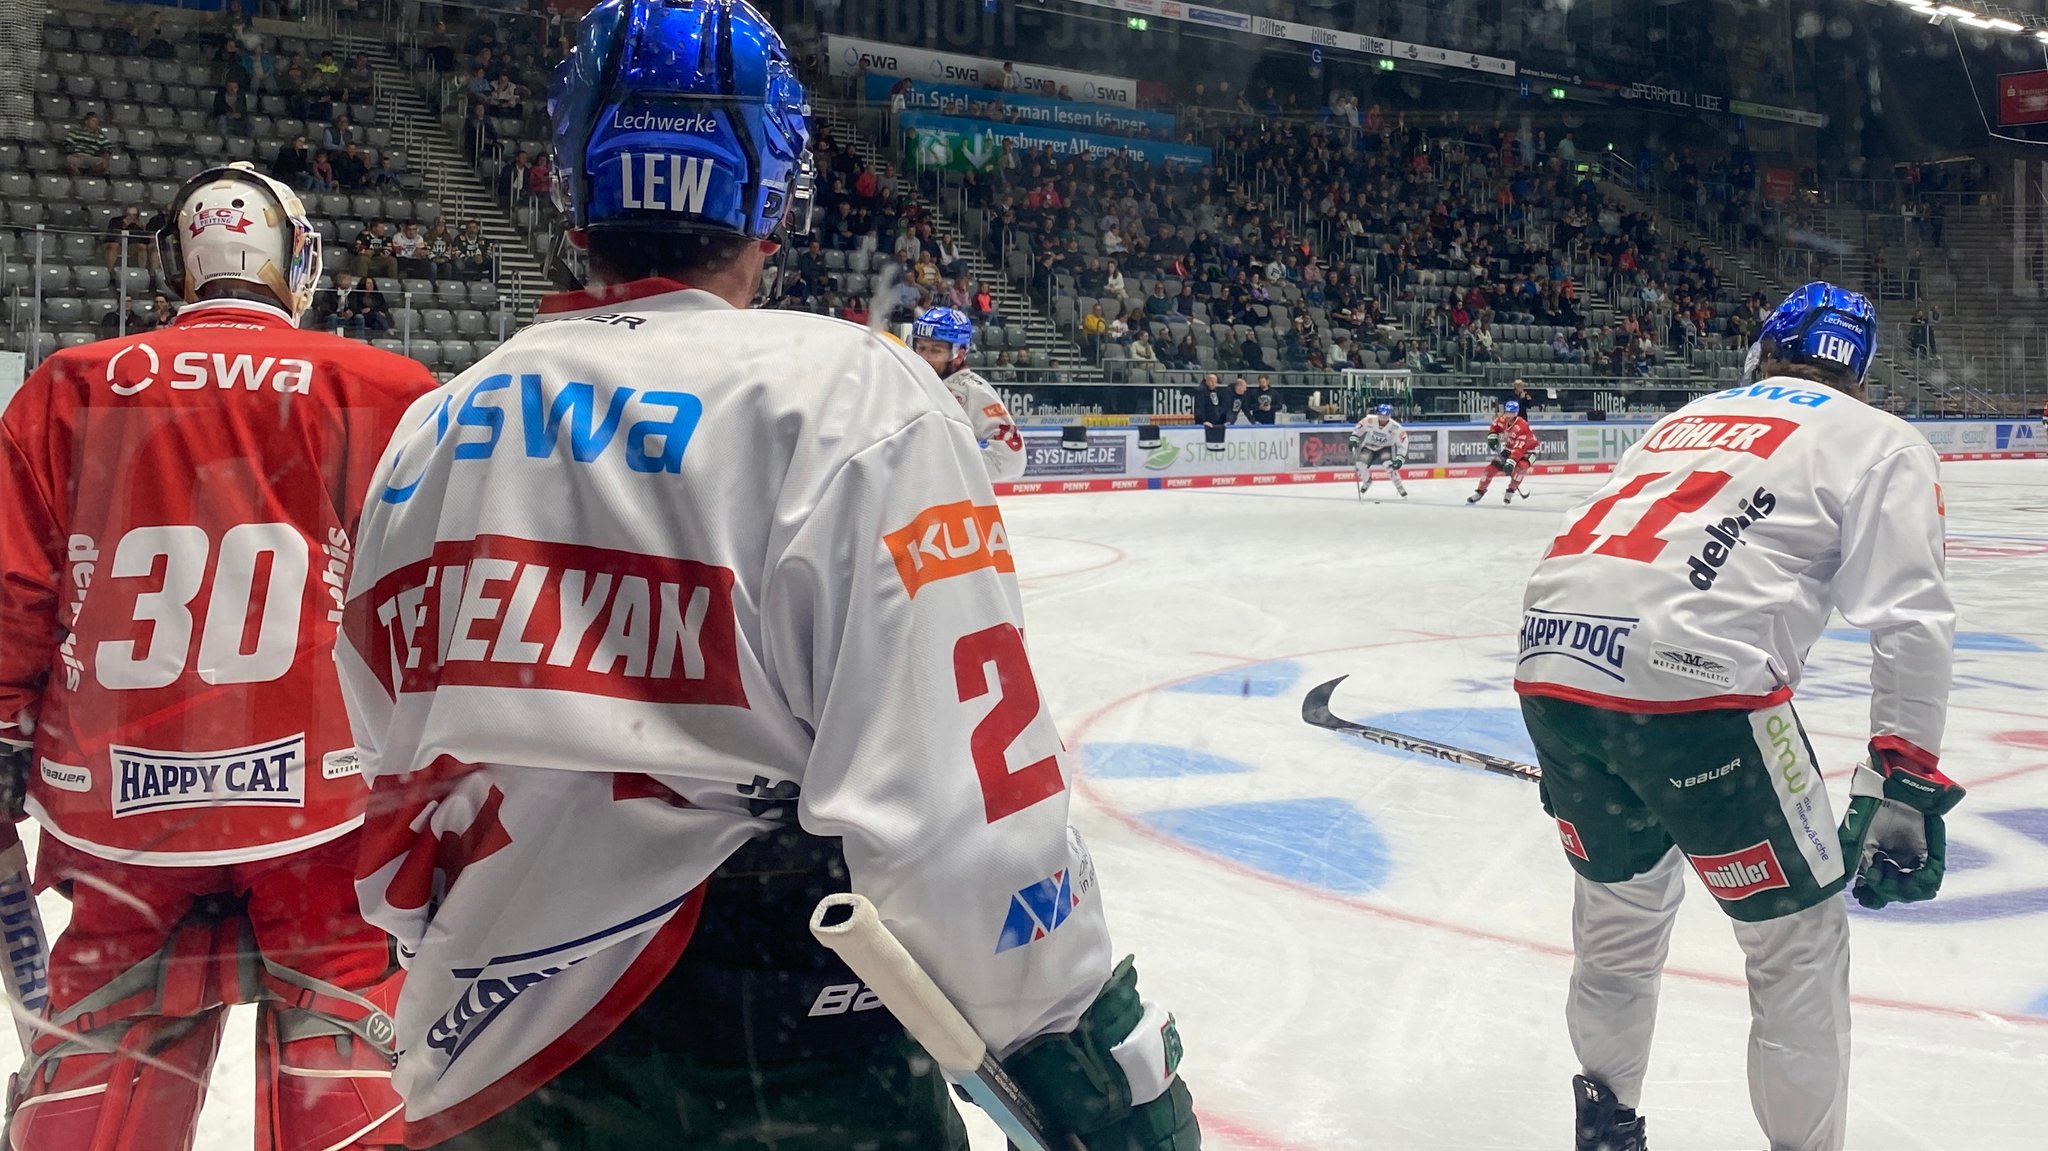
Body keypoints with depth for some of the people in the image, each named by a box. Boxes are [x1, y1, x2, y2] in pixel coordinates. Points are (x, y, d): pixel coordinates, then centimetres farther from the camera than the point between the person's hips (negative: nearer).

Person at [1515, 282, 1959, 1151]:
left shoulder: (1687, 419, 30)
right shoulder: (1880, 442, 13)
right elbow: (1911, 623, -1)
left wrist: (1583, 749, 38)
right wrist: (1903, 787, 2)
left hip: (1551, 659, 7)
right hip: (1690, 685, -6)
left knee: (1623, 898, 27)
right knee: (1798, 933, 12)